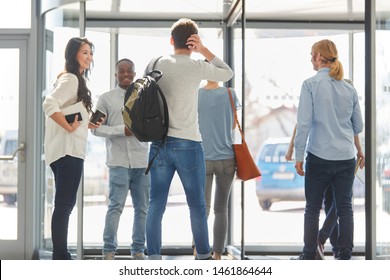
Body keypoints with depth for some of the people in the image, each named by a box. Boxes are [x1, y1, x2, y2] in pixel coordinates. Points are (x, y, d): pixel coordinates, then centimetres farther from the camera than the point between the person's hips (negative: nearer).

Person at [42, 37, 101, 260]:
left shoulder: (77, 80, 20)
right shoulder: (70, 79, -12)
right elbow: (49, 105, -26)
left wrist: (87, 124, 11)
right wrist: (69, 127, -21)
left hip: (70, 151, 11)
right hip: (68, 151, -11)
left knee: (65, 204, 12)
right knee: (64, 204, -8)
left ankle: (61, 256, 17)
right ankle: (60, 256, -6)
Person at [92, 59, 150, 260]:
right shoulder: (106, 99, 6)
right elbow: (96, 128, 1)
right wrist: (122, 130, -11)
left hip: (142, 160, 3)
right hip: (119, 161, -3)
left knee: (142, 207, 4)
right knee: (116, 206, -8)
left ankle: (138, 250, 12)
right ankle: (109, 250, -1)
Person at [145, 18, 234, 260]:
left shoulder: (157, 64, 5)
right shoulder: (197, 67, -6)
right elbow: (228, 74, 9)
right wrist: (203, 50, 4)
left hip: (159, 144, 4)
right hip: (187, 144, -4)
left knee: (156, 204, 4)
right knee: (197, 204, 7)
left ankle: (154, 257, 0)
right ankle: (204, 256, 16)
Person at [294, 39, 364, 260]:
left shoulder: (311, 84, -7)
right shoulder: (349, 89, 6)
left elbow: (304, 123, -10)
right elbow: (358, 127, 13)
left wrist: (299, 155, -4)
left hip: (319, 157, -3)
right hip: (346, 158, 3)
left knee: (313, 208, 8)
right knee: (345, 208, 8)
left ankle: (309, 256, 13)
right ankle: (345, 256, 8)